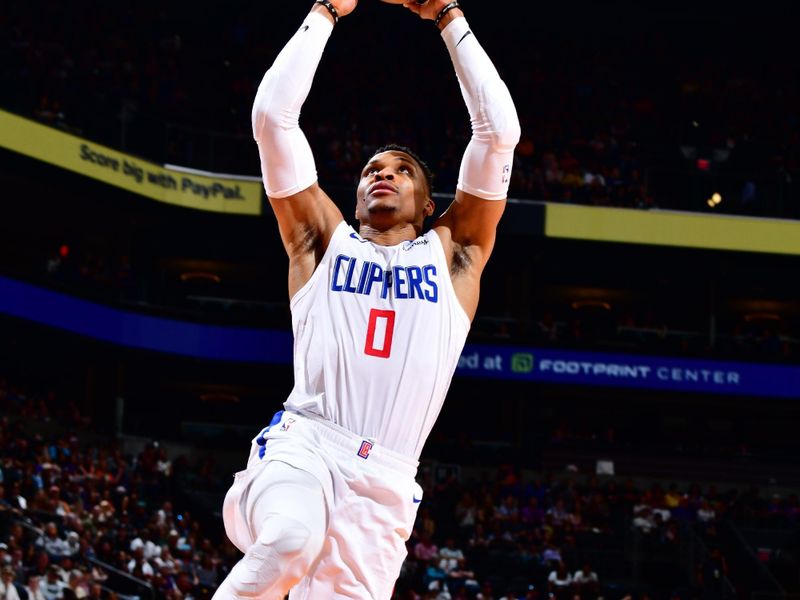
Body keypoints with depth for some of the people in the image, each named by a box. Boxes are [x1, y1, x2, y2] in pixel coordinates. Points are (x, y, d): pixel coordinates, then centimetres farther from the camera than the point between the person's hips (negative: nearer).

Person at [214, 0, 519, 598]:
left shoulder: (453, 252, 21)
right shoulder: (322, 238, 19)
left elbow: (500, 130, 12)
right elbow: (272, 115, 12)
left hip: (385, 482, 2)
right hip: (302, 445, -2)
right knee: (291, 541, -36)